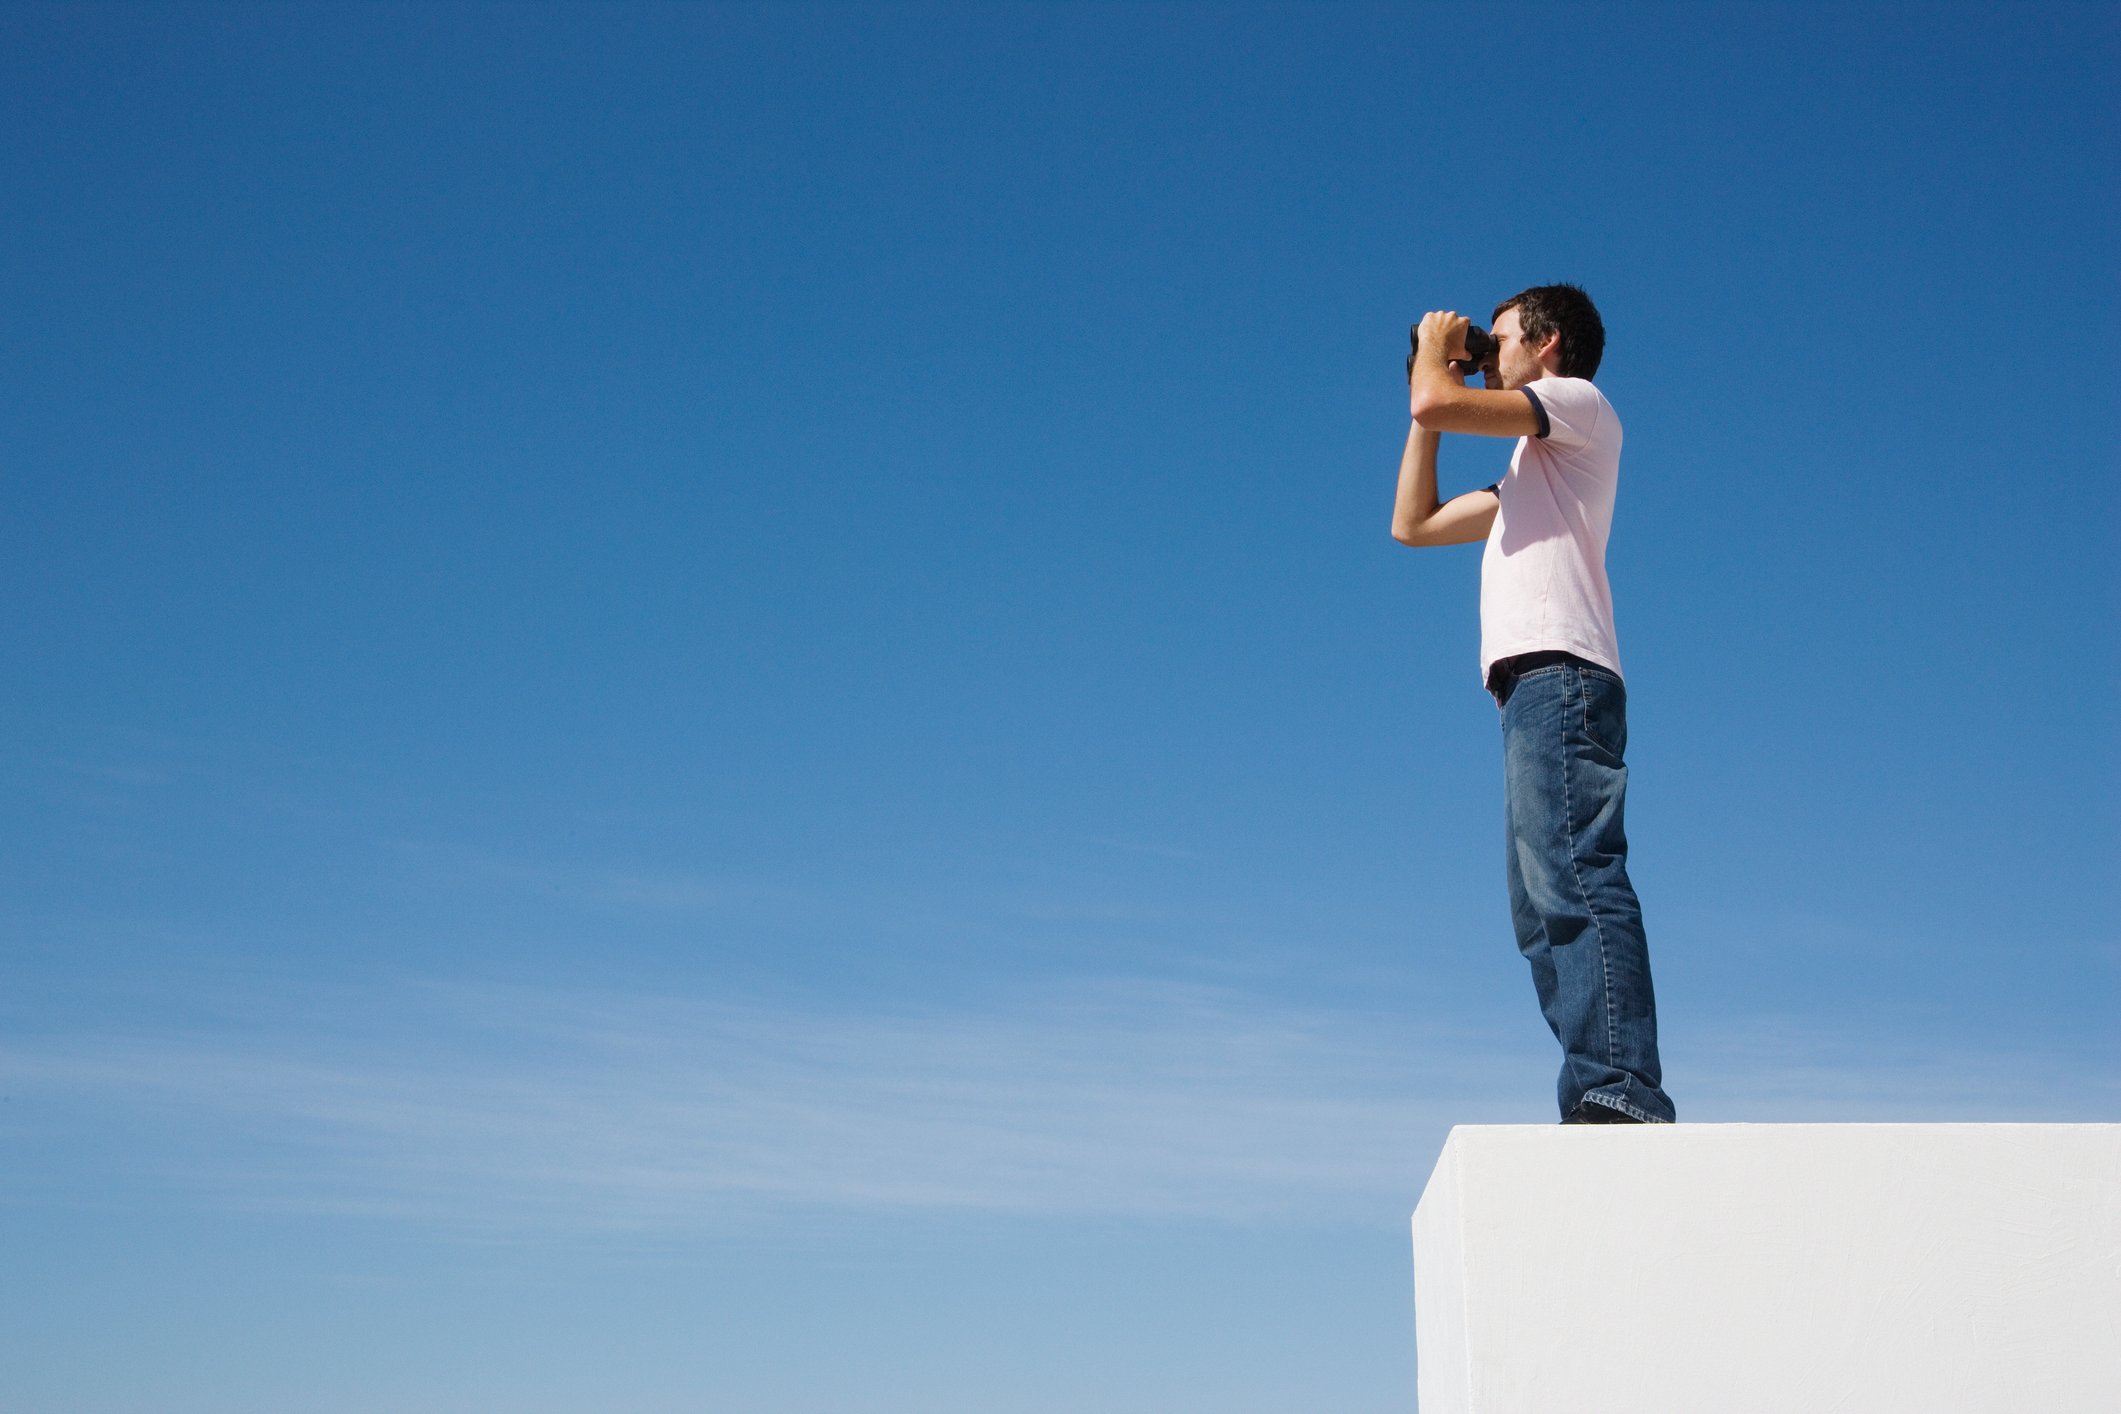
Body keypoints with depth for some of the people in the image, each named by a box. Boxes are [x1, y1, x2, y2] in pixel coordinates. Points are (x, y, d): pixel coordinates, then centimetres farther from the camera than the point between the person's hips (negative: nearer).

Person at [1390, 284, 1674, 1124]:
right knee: (1545, 906, 0)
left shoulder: (1580, 403, 9)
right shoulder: (1532, 469, 35)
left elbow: (1436, 403, -6)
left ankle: (1617, 1093, -34)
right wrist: (1431, 392, 35)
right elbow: (1412, 524, 37)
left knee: (1573, 879, -23)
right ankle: (1609, 1105, -6)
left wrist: (1435, 351, 16)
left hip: (1558, 674, -10)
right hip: (1534, 688, 10)